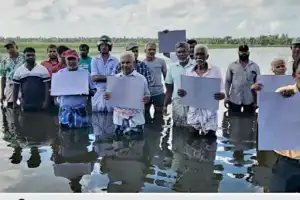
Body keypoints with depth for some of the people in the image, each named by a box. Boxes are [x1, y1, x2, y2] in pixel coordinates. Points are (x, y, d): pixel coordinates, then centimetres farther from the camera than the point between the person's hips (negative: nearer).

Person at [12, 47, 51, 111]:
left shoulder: (43, 69, 0)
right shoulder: (19, 70, 7)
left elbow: (47, 87, -3)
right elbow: (16, 88, 11)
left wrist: (46, 101, -11)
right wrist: (14, 102, 5)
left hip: (40, 104, -2)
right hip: (25, 104, 2)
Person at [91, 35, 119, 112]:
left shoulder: (115, 60, 3)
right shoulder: (95, 60, 8)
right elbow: (94, 77, -4)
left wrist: (100, 77, -11)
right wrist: (108, 77, -9)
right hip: (98, 92, 1)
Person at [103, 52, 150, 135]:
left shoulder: (141, 78, 1)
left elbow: (147, 95, 6)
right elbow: (110, 95, 12)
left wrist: (147, 98, -17)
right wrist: (107, 96, -11)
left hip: (135, 119, -2)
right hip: (119, 118, 2)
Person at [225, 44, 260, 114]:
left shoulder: (255, 66, 3)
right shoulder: (232, 66, 3)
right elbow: (227, 82, 5)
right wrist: (227, 97, -2)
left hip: (249, 100, 1)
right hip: (234, 100, 0)